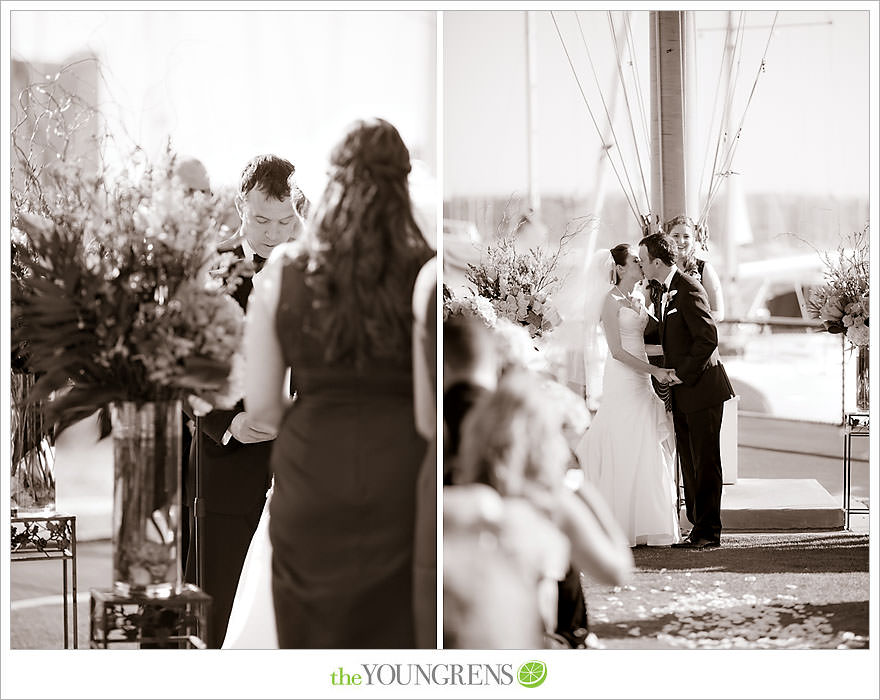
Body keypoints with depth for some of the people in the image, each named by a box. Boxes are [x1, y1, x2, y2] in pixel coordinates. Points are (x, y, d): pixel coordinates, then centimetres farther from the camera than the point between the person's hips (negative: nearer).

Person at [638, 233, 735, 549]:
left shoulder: (688, 289, -16)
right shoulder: (666, 291, 14)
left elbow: (708, 337, -21)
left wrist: (683, 374, -16)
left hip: (702, 389, -9)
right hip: (682, 394, 9)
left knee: (705, 462, -4)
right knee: (689, 463, 11)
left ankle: (709, 532, 0)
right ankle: (698, 528, 17)